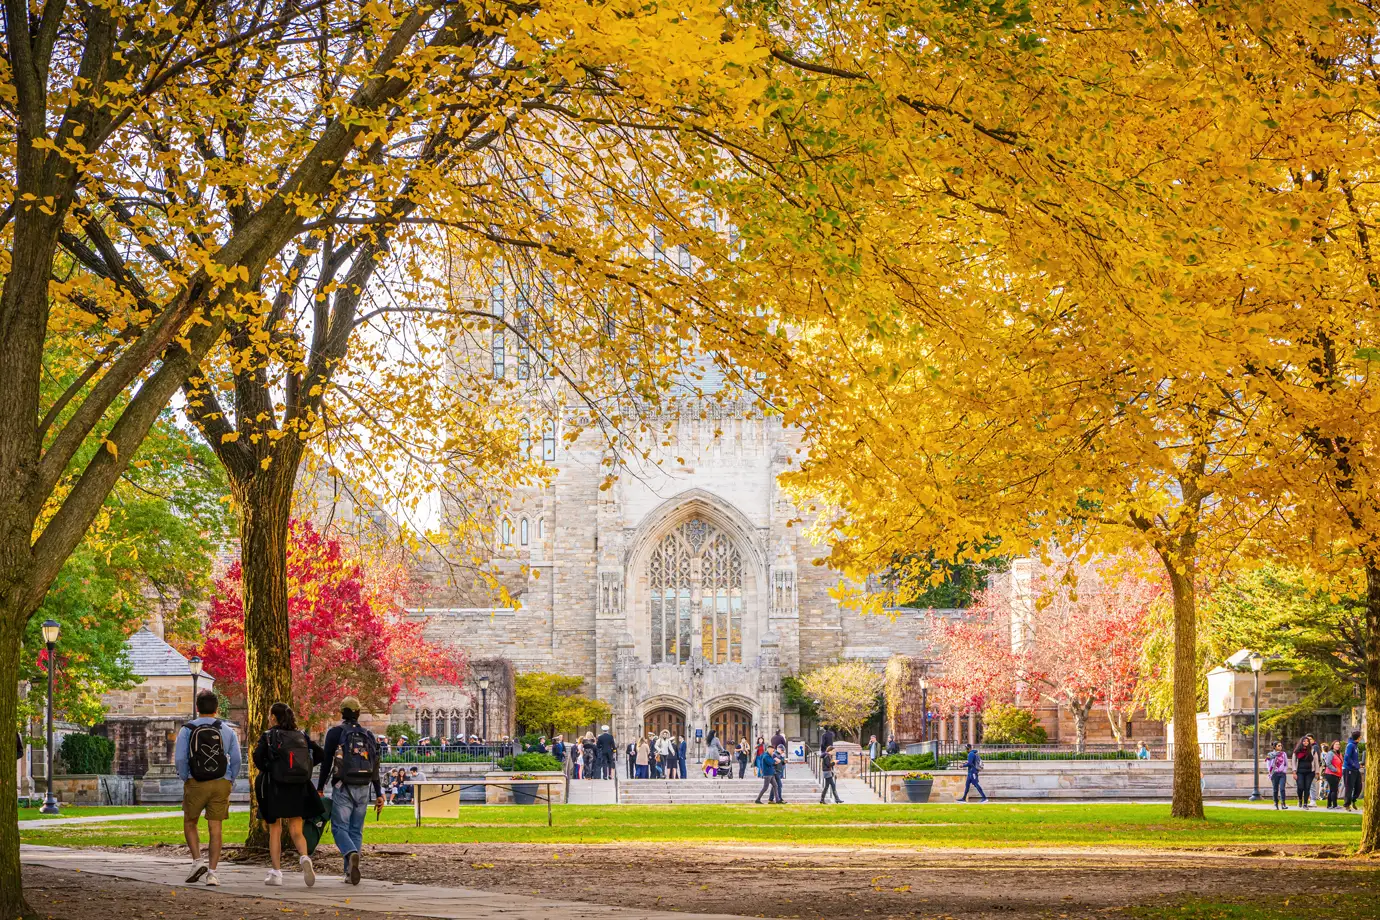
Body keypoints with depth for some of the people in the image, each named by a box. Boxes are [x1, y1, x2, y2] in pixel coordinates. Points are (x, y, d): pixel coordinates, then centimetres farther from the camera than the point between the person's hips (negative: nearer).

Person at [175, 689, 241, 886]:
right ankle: (212, 872, -2)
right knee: (215, 829, 4)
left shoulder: (187, 730, -1)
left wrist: (186, 781, 6)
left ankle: (197, 861, -1)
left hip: (195, 783, -1)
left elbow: (179, 759, -7)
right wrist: (230, 783, 12)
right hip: (221, 783, 1)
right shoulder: (227, 731, 5)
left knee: (190, 824, 16)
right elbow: (236, 760, 1)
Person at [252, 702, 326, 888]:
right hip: (298, 789, 3)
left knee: (275, 832, 9)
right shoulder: (302, 736, 7)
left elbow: (258, 756, -19)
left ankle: (276, 873, 7)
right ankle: (304, 857, -24)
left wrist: (266, 771, 0)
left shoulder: (268, 736, -4)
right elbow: (321, 755, 3)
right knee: (296, 832, 5)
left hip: (275, 789, -3)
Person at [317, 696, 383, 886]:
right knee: (356, 830, 9)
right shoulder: (368, 735, 10)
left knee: (340, 827, -2)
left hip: (342, 788, -4)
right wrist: (379, 793, 14)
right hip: (363, 788, 4)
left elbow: (327, 762, -4)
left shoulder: (335, 732, -2)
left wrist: (320, 788, 3)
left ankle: (351, 854, -32)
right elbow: (375, 767, 10)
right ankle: (350, 872, 4)